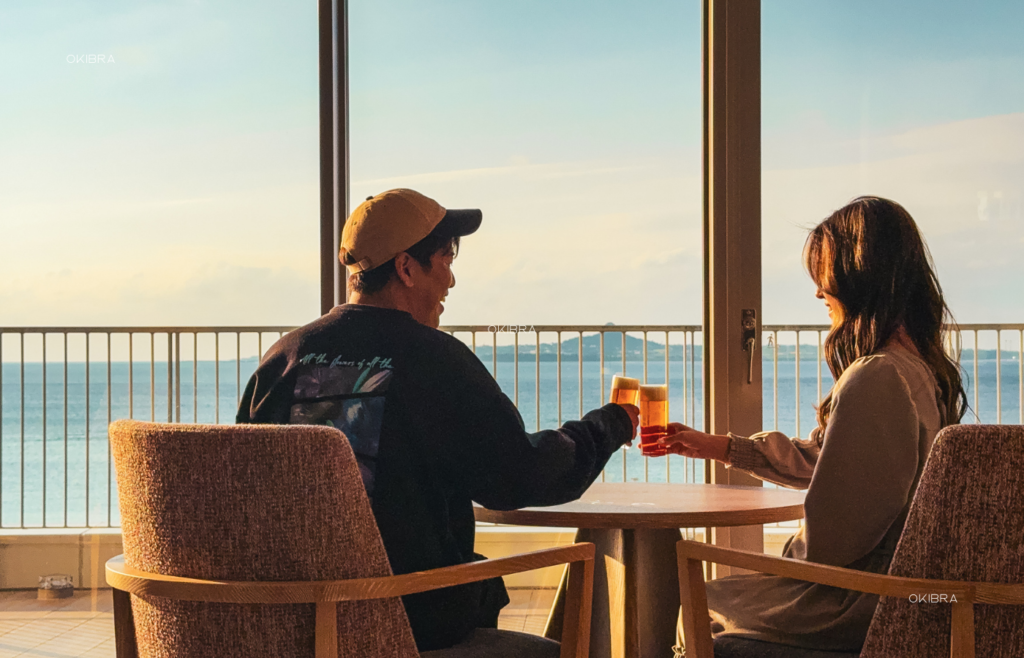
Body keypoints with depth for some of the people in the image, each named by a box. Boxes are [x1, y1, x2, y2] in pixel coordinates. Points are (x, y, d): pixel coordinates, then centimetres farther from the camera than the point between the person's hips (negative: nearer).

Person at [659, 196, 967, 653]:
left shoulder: (875, 379, -25)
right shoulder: (924, 368, 6)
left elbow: (828, 538, -23)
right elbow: (819, 458, 18)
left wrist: (789, 560, -2)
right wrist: (715, 446, 21)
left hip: (859, 601, -9)